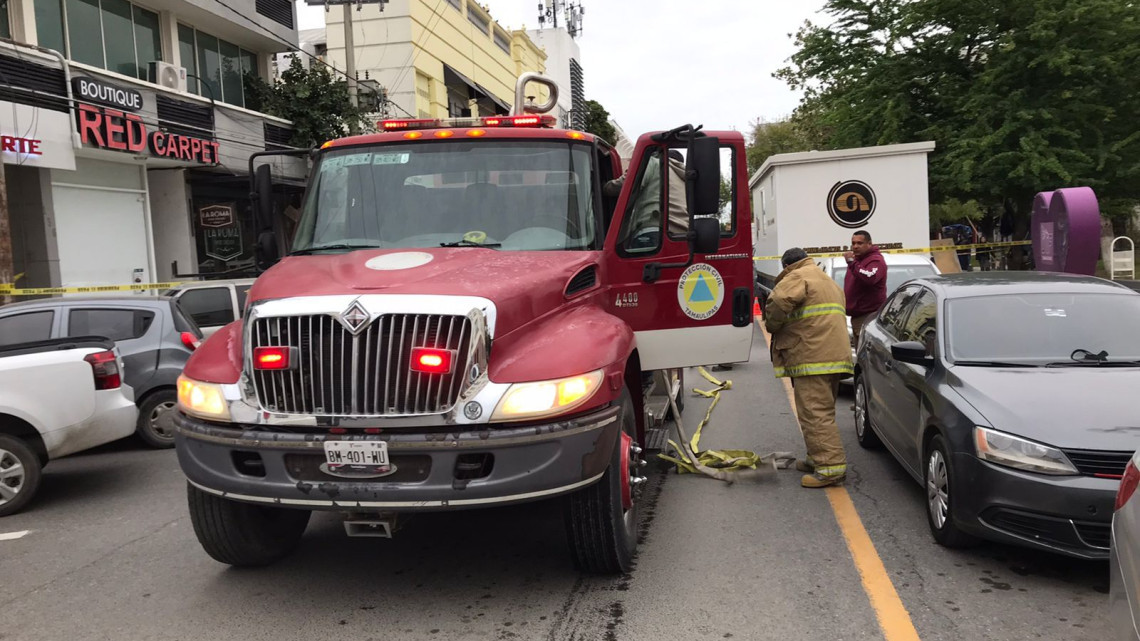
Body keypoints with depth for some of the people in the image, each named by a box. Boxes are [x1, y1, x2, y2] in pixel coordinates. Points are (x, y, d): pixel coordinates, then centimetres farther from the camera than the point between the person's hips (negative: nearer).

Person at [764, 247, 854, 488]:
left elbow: (779, 301, -23)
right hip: (834, 356, 10)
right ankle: (819, 459, 25)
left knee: (815, 413, -11)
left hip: (813, 358, -10)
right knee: (821, 411, 18)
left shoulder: (797, 277, -4)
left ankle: (832, 467, -14)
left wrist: (772, 325, -4)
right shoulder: (828, 281, 29)